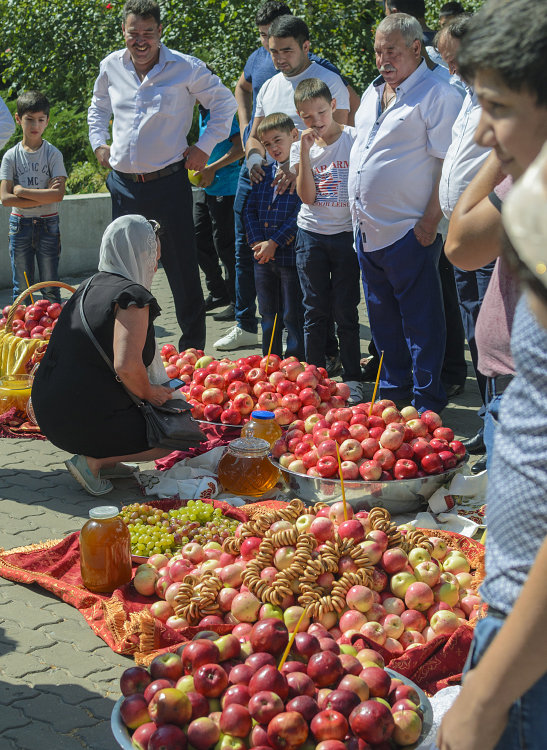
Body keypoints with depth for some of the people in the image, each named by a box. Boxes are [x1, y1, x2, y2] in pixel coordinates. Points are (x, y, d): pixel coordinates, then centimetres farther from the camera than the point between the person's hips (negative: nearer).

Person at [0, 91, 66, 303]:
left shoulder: (53, 154, -3)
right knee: (22, 288, 6)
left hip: (48, 225, -1)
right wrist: (43, 197, -15)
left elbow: (58, 195, -15)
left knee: (50, 289, 3)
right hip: (20, 225, 1)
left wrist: (22, 191, -13)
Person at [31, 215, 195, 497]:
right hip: (87, 422, -9)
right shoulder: (132, 296, -15)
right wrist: (149, 394, -6)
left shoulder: (87, 287, 13)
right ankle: (93, 461, -4)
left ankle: (102, 460, 12)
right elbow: (126, 365, -28)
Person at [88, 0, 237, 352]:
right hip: (123, 185, 4)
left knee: (183, 269, -1)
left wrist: (204, 146, -1)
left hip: (169, 182, -4)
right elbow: (99, 106, 26)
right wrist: (99, 143, 14)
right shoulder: (111, 66, 5)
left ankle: (193, 349, 10)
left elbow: (225, 103, 5)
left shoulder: (186, 68, -7)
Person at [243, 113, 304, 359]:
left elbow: (301, 213, -14)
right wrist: (257, 241, -4)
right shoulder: (264, 172, 12)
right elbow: (250, 208, 11)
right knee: (268, 316, 15)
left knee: (293, 316, 0)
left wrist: (274, 243, -15)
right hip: (263, 256, 7)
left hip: (291, 254, -6)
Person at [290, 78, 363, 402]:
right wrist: (304, 152, -12)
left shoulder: (355, 139, -4)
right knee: (314, 310, 7)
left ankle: (352, 379, 10)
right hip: (312, 234, 2)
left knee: (346, 310, 2)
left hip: (347, 233, -2)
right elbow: (307, 196, -7)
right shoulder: (302, 148, 4)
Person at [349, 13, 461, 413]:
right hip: (367, 228, 8)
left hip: (408, 231, -8)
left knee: (420, 321, 1)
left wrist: (431, 219, -18)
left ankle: (427, 402, 11)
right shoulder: (374, 91, 14)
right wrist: (359, 208, 17)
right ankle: (393, 391, 30)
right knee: (382, 316, 17)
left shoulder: (438, 94, -11)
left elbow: (448, 162, -15)